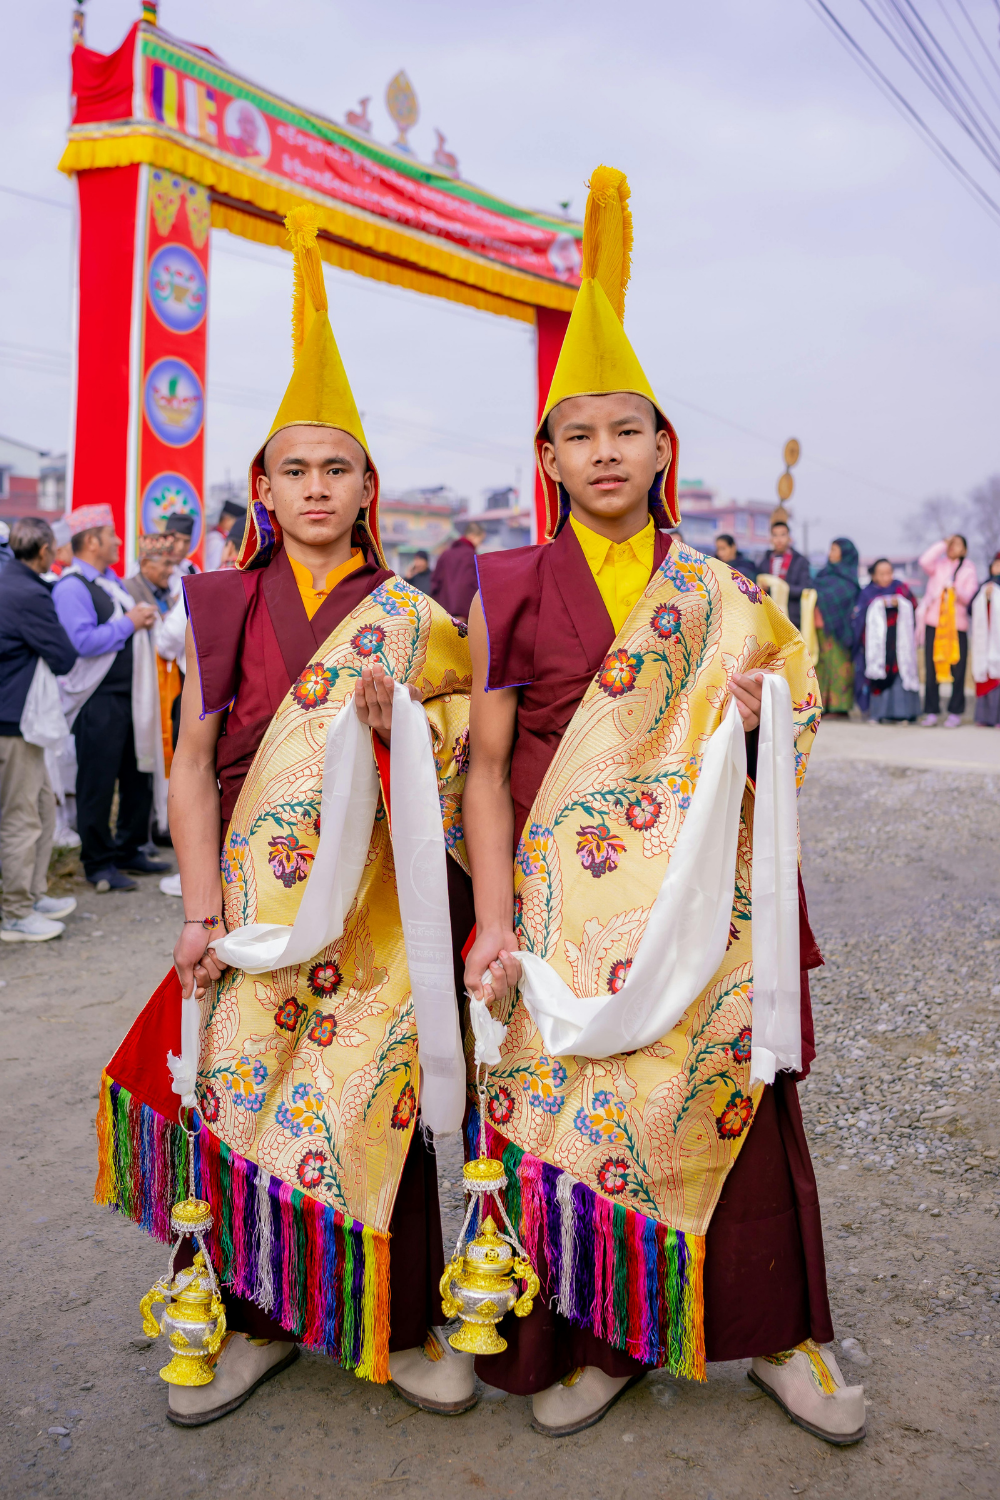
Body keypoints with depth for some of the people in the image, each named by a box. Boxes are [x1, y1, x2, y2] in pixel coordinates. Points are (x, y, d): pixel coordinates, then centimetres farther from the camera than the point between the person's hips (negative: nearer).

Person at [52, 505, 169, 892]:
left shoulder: (111, 580, 17)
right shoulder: (71, 588, -13)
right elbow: (83, 641, -25)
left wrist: (143, 617, 9)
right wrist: (128, 623, -18)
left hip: (128, 693, 9)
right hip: (98, 701, -9)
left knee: (137, 775, 16)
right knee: (98, 783, 0)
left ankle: (129, 850, 30)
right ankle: (98, 864, 11)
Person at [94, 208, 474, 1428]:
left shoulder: (410, 617, 5)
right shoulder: (222, 608, 8)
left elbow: (457, 772, 6)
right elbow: (192, 766, 4)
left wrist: (395, 726, -15)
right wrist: (203, 907, -6)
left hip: (376, 902, -1)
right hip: (252, 899, 2)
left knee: (375, 1100, 0)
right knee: (243, 1093, 4)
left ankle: (397, 1324, 21)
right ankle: (258, 1316, 26)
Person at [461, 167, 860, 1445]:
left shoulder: (719, 596, 8)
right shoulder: (510, 588, 2)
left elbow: (783, 730, 16)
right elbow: (486, 767, -2)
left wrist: (760, 718, -8)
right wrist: (495, 923, -10)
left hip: (700, 895, 1)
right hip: (563, 894, -1)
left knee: (730, 1100, 3)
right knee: (567, 1102, 4)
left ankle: (775, 1332, 25)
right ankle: (595, 1336, 26)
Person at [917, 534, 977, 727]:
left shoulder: (968, 570, 10)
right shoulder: (938, 566, 14)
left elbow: (969, 598, -1)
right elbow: (925, 561, -8)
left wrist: (956, 590, -21)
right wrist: (943, 543, -3)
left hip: (957, 625, -1)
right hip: (933, 623, 1)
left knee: (957, 669, -5)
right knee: (932, 669, -3)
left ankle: (955, 712, 3)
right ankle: (931, 711, 2)